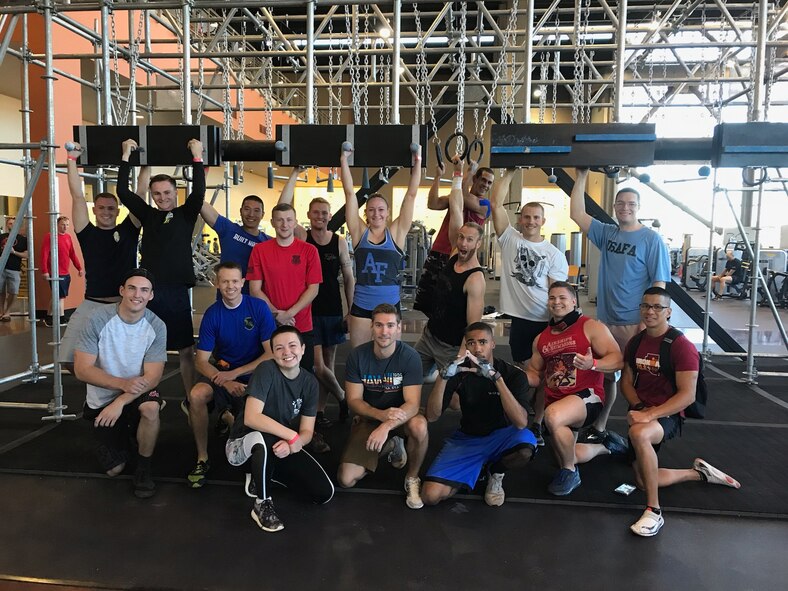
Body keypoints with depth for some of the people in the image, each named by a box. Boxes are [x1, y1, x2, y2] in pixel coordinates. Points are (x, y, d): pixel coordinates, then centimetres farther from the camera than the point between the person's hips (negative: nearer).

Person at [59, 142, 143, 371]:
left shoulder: (128, 230, 8)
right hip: (92, 305, 1)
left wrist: (146, 163, 4)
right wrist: (71, 159, 4)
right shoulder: (87, 233, 8)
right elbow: (77, 196, 6)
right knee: (70, 360, -6)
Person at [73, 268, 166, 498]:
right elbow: (82, 369, -19)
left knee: (151, 408, -36)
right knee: (113, 469, 0)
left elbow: (153, 376, -17)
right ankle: (123, 433, 34)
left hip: (137, 392, 0)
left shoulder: (156, 327, -16)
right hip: (102, 399, 0)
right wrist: (123, 383, -32)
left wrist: (121, 401, -31)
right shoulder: (99, 319, -18)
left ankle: (144, 468, -9)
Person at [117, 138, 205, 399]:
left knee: (185, 349, 5)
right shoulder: (148, 215, 11)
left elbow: (198, 192, -10)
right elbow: (123, 192, 4)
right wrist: (126, 156, 4)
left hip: (177, 291, -2)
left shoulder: (186, 214, 5)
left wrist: (197, 157, -11)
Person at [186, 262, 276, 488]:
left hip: (255, 374, -1)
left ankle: (227, 416, 15)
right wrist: (226, 383, -25)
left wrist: (235, 373, -19)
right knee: (196, 395, -30)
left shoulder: (259, 307, -9)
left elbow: (271, 353, -11)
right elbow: (201, 360, -6)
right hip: (222, 371, 1)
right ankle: (202, 459, -10)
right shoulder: (212, 314, -4)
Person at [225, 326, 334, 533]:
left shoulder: (310, 382, -6)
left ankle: (269, 473, 13)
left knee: (324, 493, -10)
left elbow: (307, 432, -7)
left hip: (284, 447, 5)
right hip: (243, 445, -5)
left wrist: (291, 444, -29)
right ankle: (262, 504, -17)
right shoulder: (266, 370, -21)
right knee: (265, 438, -41)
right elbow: (251, 418, -31)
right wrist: (291, 436, -31)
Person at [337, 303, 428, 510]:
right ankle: (389, 447, 18)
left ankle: (412, 478, -7)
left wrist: (387, 426, -42)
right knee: (346, 480, -11)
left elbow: (412, 403, -24)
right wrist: (381, 415, -32)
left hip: (400, 416, -2)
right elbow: (353, 400, -12)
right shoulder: (357, 355, -13)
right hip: (368, 417, 2)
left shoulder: (409, 356, -19)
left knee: (419, 426, -38)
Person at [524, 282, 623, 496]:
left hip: (586, 395, -7)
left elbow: (617, 360, -12)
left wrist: (592, 364, -32)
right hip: (555, 402, 7)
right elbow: (534, 375, 16)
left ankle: (570, 472, -13)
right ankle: (606, 445, 48)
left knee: (553, 416, -38)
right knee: (567, 454, 17)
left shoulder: (591, 327, -4)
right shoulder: (541, 338, 13)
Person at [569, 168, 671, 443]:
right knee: (604, 376, 16)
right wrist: (582, 176, 2)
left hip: (636, 324, -5)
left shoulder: (651, 239, -7)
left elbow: (659, 283, -10)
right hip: (605, 320, 5)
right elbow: (576, 213, 6)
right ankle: (598, 428, 29)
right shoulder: (607, 233, 8)